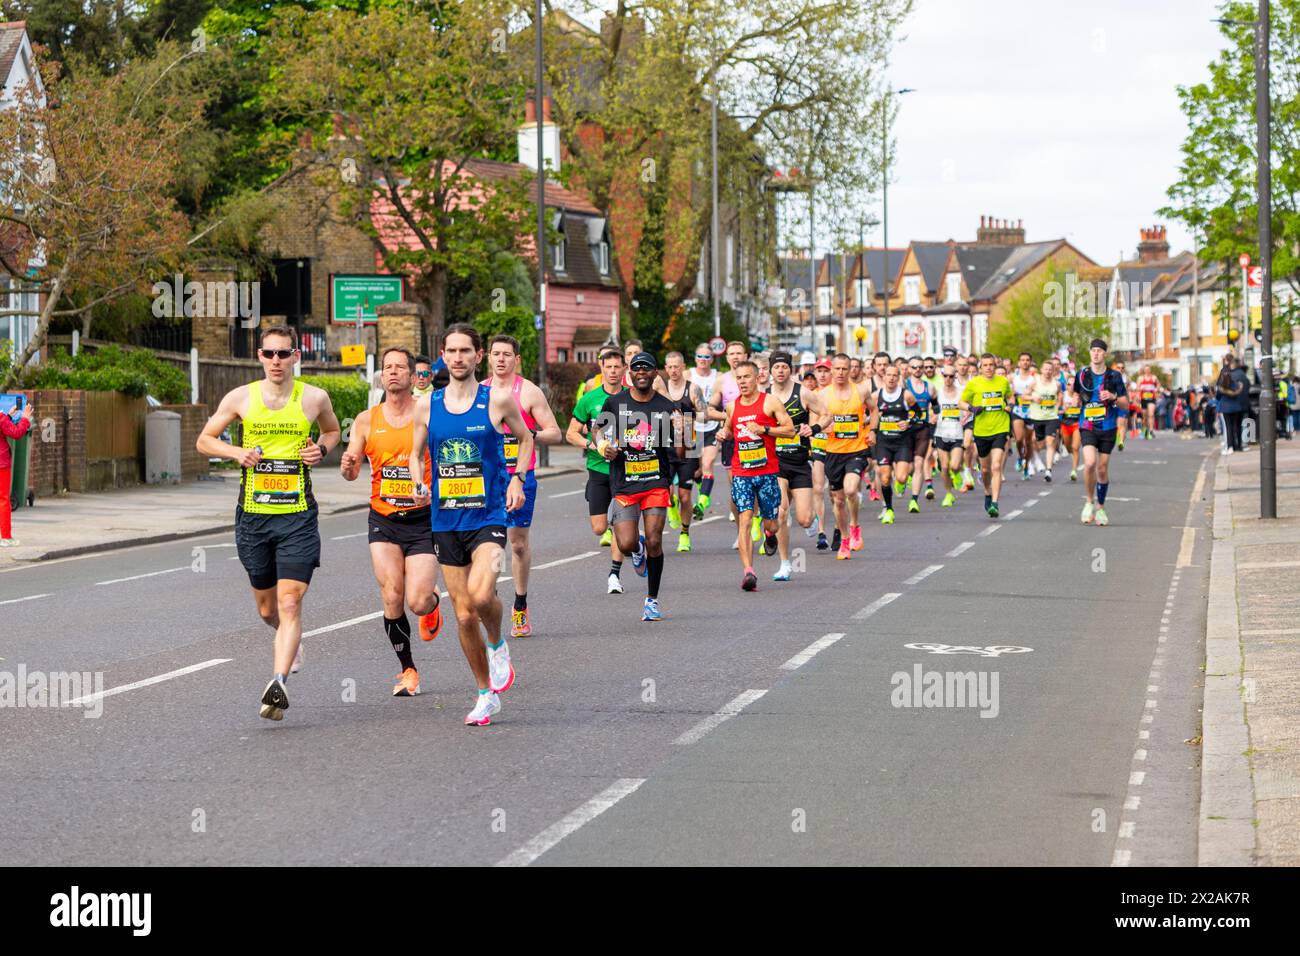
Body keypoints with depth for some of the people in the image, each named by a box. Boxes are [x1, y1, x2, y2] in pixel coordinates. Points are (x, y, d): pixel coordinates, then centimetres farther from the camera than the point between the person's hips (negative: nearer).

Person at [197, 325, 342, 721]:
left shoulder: (314, 398, 1)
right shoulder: (240, 398, 1)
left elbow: (333, 430, 21)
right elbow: (204, 441, 11)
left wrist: (321, 448, -1)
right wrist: (235, 451, -8)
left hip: (298, 515, -2)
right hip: (253, 514, 2)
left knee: (289, 603, -15)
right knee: (266, 607, 14)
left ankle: (278, 682, -20)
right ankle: (290, 645, 46)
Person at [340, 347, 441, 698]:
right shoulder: (367, 420, 4)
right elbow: (351, 473, 7)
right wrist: (347, 467, -17)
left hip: (423, 519, -2)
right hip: (383, 520, 2)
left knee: (418, 601, -11)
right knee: (392, 599, -8)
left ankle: (432, 604, 28)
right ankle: (408, 670, 10)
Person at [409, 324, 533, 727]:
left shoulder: (498, 399, -2)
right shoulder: (427, 405, 4)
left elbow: (525, 437, 14)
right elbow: (416, 455, 17)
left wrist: (518, 479, 0)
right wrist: (419, 486, -3)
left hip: (488, 517, -3)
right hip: (446, 522, 3)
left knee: (481, 595, -26)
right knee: (464, 615, 5)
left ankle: (497, 644, 7)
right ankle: (486, 695, 20)